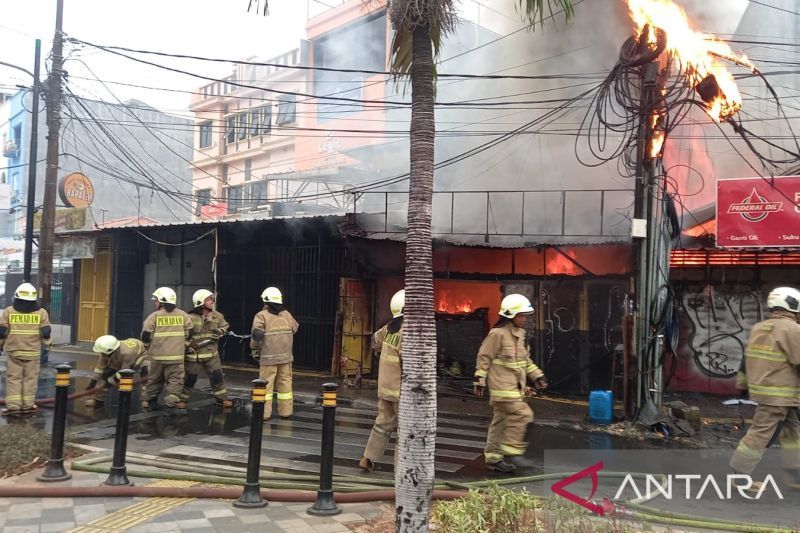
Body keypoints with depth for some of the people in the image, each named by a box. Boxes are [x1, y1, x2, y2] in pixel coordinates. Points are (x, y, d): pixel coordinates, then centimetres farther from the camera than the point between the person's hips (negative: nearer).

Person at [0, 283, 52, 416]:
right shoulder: (41, 313, -1)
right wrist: (47, 347, 13)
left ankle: (13, 406, 1)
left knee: (13, 378, 5)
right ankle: (27, 405, 8)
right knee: (30, 378, 6)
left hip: (13, 351, 0)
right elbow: (46, 333, 0)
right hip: (33, 352, 0)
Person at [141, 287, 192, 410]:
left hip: (157, 355, 0)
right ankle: (172, 401, -6)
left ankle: (151, 400, 29)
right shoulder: (183, 315, 2)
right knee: (175, 379, 4)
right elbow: (189, 333, 4)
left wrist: (149, 347, 14)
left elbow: (145, 335, -3)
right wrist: (183, 346, 16)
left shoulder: (154, 316, -4)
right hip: (176, 355, 0)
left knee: (155, 378, 17)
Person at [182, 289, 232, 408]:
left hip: (212, 353, 4)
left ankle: (221, 398, 18)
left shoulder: (216, 316, 2)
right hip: (194, 354, -4)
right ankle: (183, 399, 23)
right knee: (190, 378, 6)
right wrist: (188, 347, -20)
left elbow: (225, 326, 17)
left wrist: (220, 331, -4)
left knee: (217, 376, 5)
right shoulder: (191, 318, -15)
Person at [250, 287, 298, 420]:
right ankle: (286, 411, 16)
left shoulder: (262, 316, -7)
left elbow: (257, 334, -15)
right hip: (286, 356, 4)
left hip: (268, 357, -4)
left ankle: (265, 413, 3)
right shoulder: (287, 314, 8)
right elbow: (295, 329, 14)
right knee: (285, 383, 11)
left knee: (266, 384, 2)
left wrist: (254, 348, 0)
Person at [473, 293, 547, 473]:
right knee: (523, 414, -15)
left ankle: (493, 458, 19)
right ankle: (510, 451, -4)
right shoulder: (498, 333, -15)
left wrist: (537, 376, 17)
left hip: (516, 386, 9)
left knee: (501, 420, 12)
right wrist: (480, 381, -11)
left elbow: (525, 359, 22)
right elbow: (484, 357, -12)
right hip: (502, 386, -9)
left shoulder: (520, 334, 13)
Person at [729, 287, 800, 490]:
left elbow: (747, 358, 16)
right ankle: (739, 475, 3)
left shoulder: (758, 328, 12)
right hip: (779, 393, -9)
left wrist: (743, 382, 21)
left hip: (761, 388, 9)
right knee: (761, 433, -3)